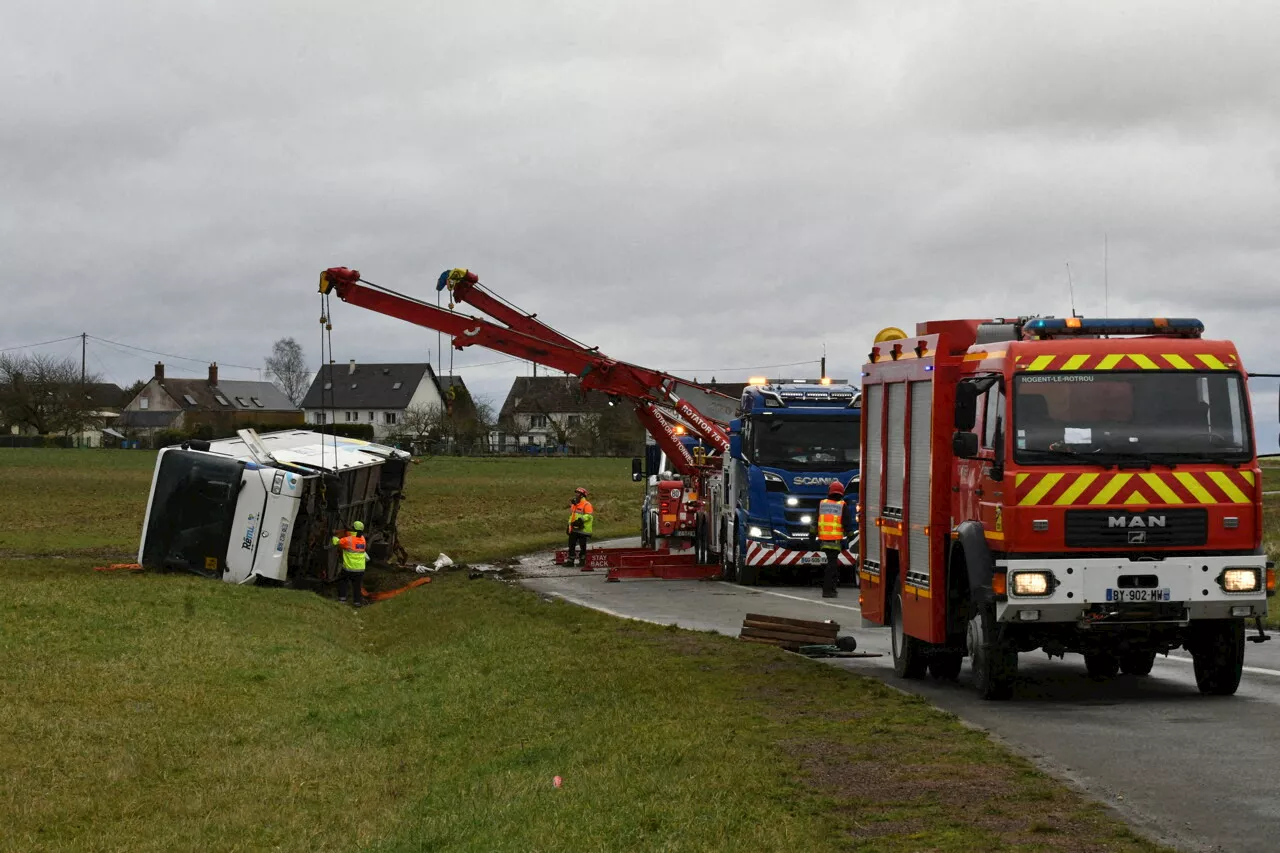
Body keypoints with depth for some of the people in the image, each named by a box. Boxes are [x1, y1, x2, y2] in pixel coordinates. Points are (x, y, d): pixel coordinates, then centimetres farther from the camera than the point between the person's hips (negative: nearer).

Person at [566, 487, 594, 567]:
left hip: (582, 529, -8)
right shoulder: (574, 504, 17)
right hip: (574, 529, 8)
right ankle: (570, 561, 11)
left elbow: (590, 515, -19)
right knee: (571, 545, 7)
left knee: (582, 546, 0)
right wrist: (569, 524, 24)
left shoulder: (586, 505, -10)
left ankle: (582, 560, 7)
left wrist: (581, 519, -28)